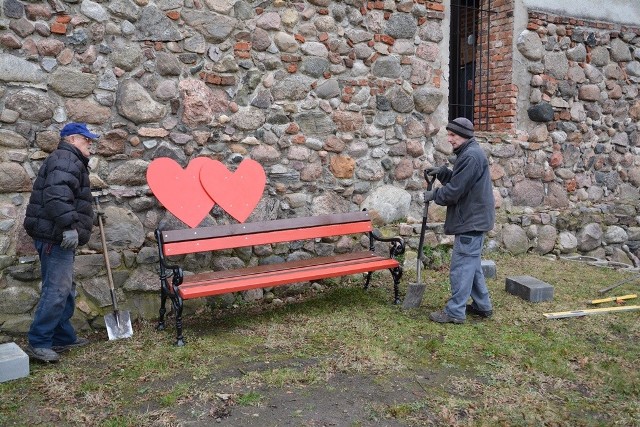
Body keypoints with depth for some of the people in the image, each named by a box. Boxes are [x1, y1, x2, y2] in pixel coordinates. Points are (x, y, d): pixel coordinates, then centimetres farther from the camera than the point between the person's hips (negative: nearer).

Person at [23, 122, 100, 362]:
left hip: (57, 236, 11)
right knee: (56, 290, -10)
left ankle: (63, 337, 22)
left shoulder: (68, 161, 23)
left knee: (64, 289, 15)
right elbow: (57, 195, -27)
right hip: (57, 237, -11)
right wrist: (69, 225, -31)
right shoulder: (67, 160, -12)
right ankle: (37, 343, -5)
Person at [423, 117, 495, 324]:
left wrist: (433, 195, -5)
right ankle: (482, 305, 28)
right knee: (472, 264, 18)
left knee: (462, 266, -5)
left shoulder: (470, 156, -20)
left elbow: (454, 190, -21)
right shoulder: (469, 153, 14)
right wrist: (442, 172, 7)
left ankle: (455, 312, 2)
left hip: (471, 220, -11)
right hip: (474, 218, 11)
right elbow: (459, 181, 21)